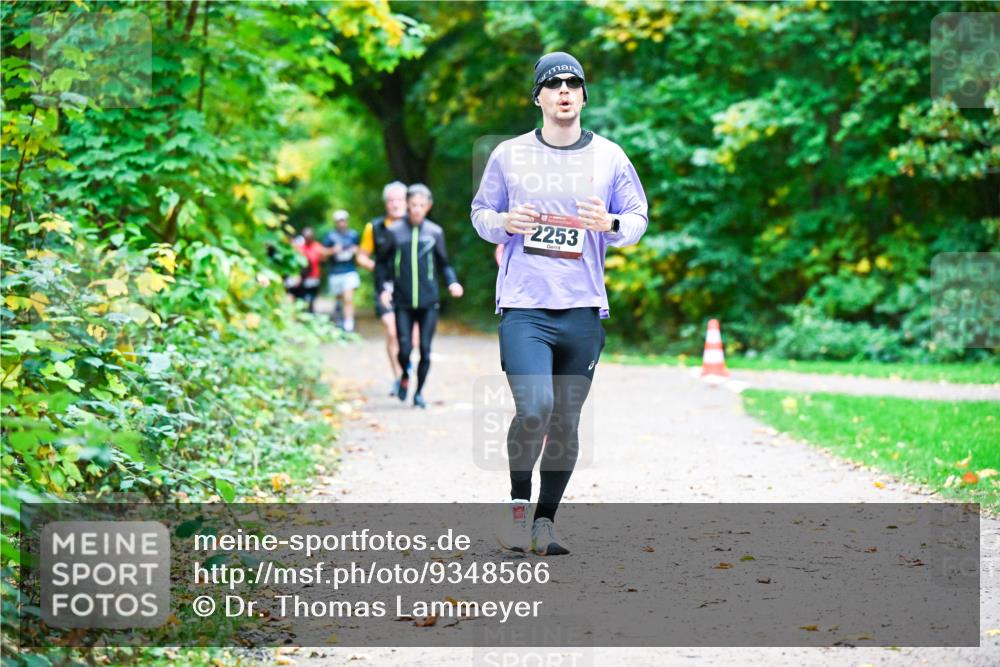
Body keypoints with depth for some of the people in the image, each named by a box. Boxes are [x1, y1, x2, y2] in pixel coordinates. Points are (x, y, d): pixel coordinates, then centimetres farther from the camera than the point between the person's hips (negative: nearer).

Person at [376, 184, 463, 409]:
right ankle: (405, 376, 25)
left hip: (428, 302, 1)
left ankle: (419, 391, 17)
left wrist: (452, 282, -6)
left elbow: (444, 264, 11)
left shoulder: (435, 232, 4)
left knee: (425, 350, 0)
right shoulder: (395, 232, 2)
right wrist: (385, 287, -2)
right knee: (404, 348, -7)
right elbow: (383, 264, 11)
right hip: (403, 302, -1)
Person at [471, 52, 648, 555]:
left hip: (583, 310, 2)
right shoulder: (509, 155, 6)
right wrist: (505, 222, -8)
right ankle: (518, 500, 4)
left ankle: (544, 522, 18)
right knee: (534, 409, -19)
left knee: (565, 422, 5)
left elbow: (638, 219, 12)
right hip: (523, 307, -2)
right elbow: (481, 212, 14)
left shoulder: (609, 156, 7)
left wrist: (611, 224, -11)